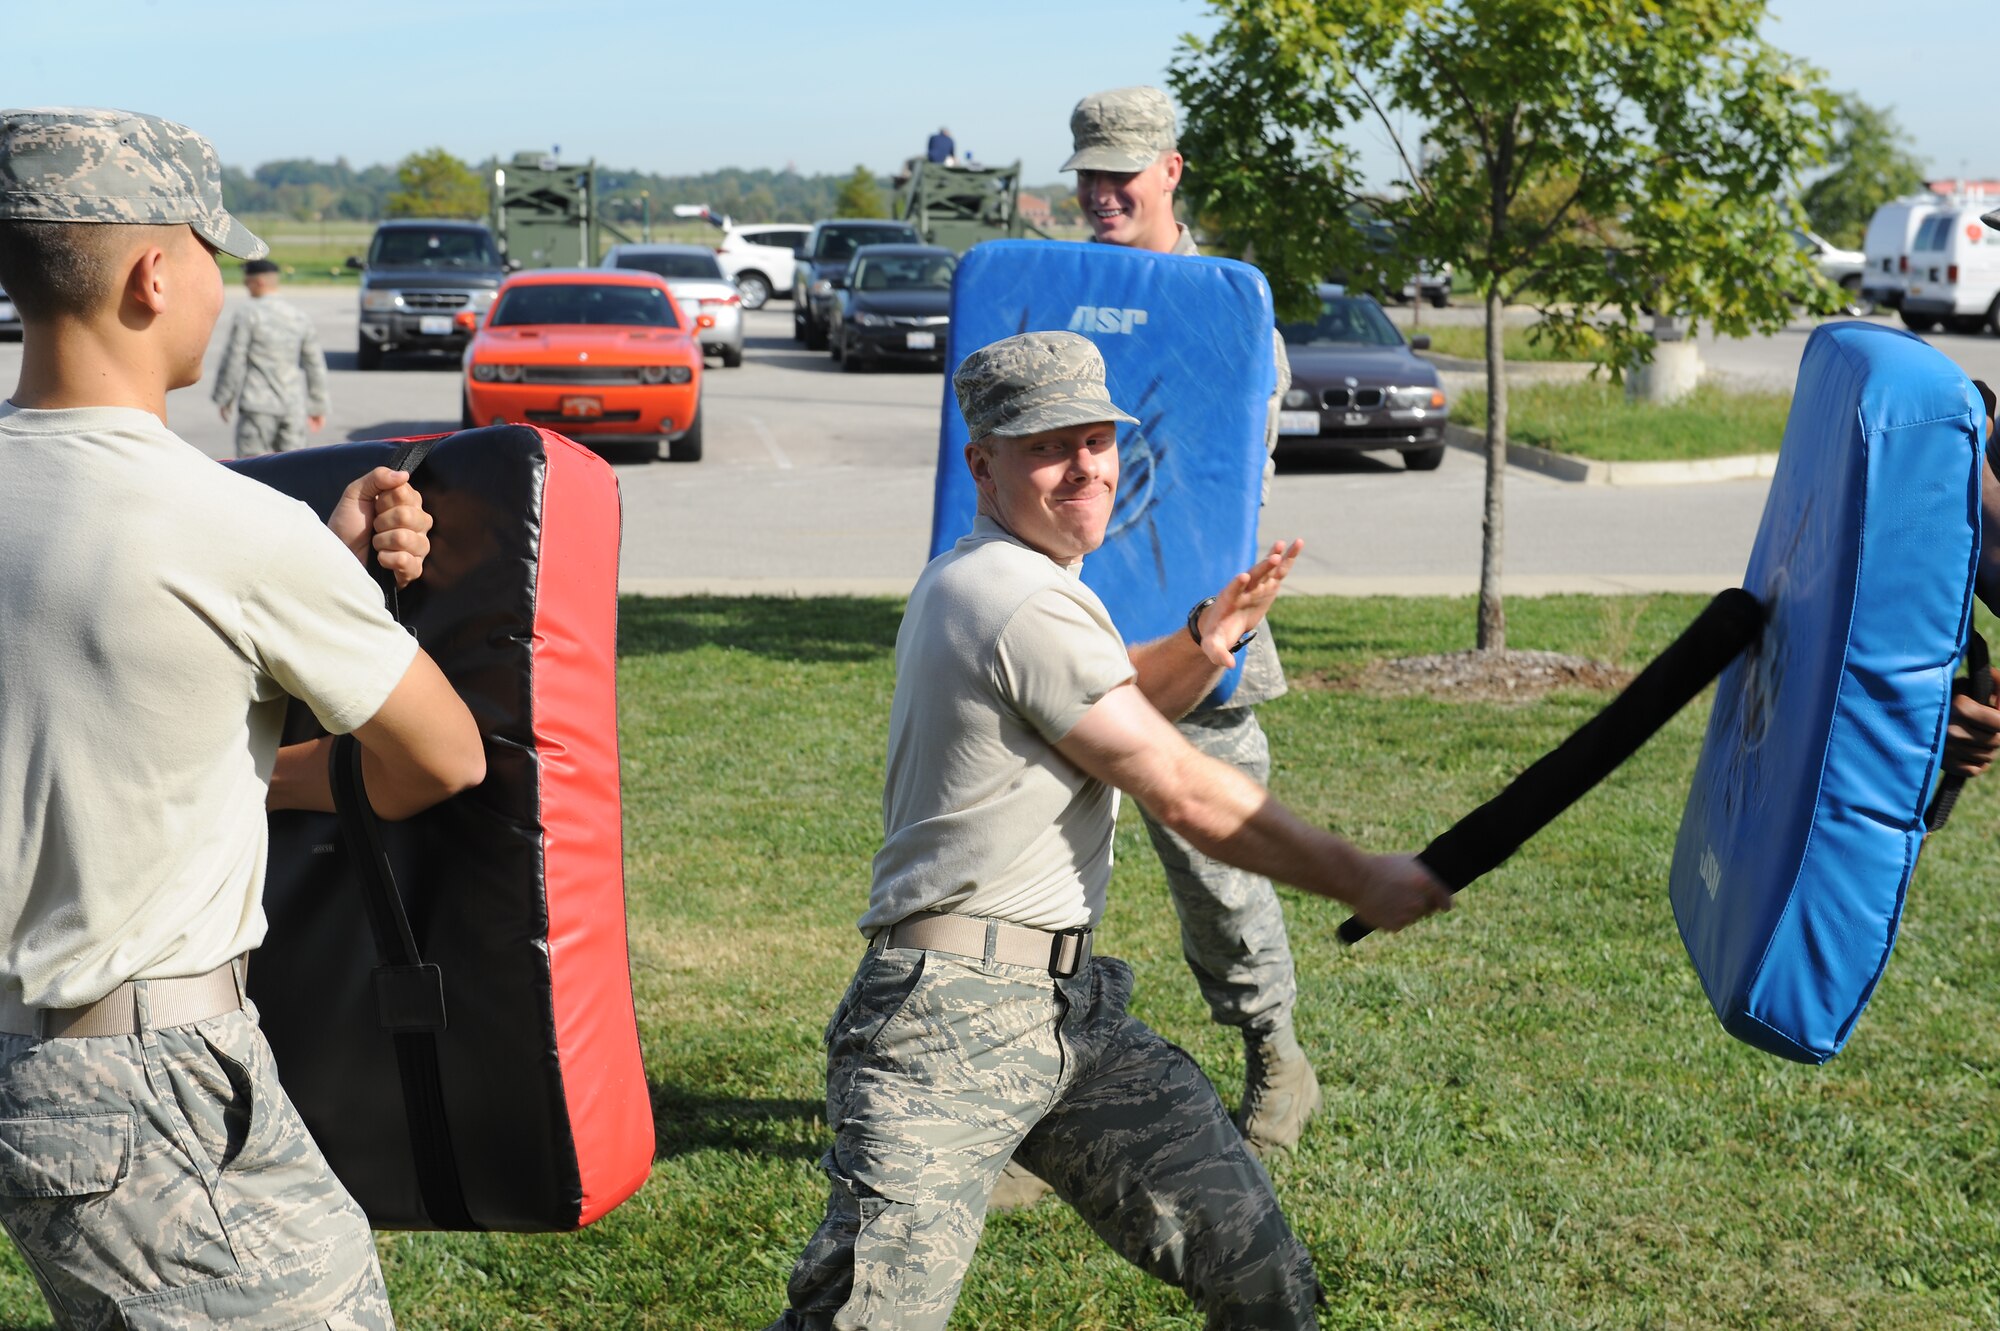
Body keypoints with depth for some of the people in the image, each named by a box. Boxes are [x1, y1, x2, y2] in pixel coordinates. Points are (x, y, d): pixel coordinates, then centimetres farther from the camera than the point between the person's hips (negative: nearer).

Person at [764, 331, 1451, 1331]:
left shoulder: (972, 578, 16)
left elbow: (1108, 705, 32)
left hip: (1068, 1007, 10)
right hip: (956, 1018, -10)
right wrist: (1362, 883, -1)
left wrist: (1203, 645, 11)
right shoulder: (1025, 602, -14)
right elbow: (1185, 796, -11)